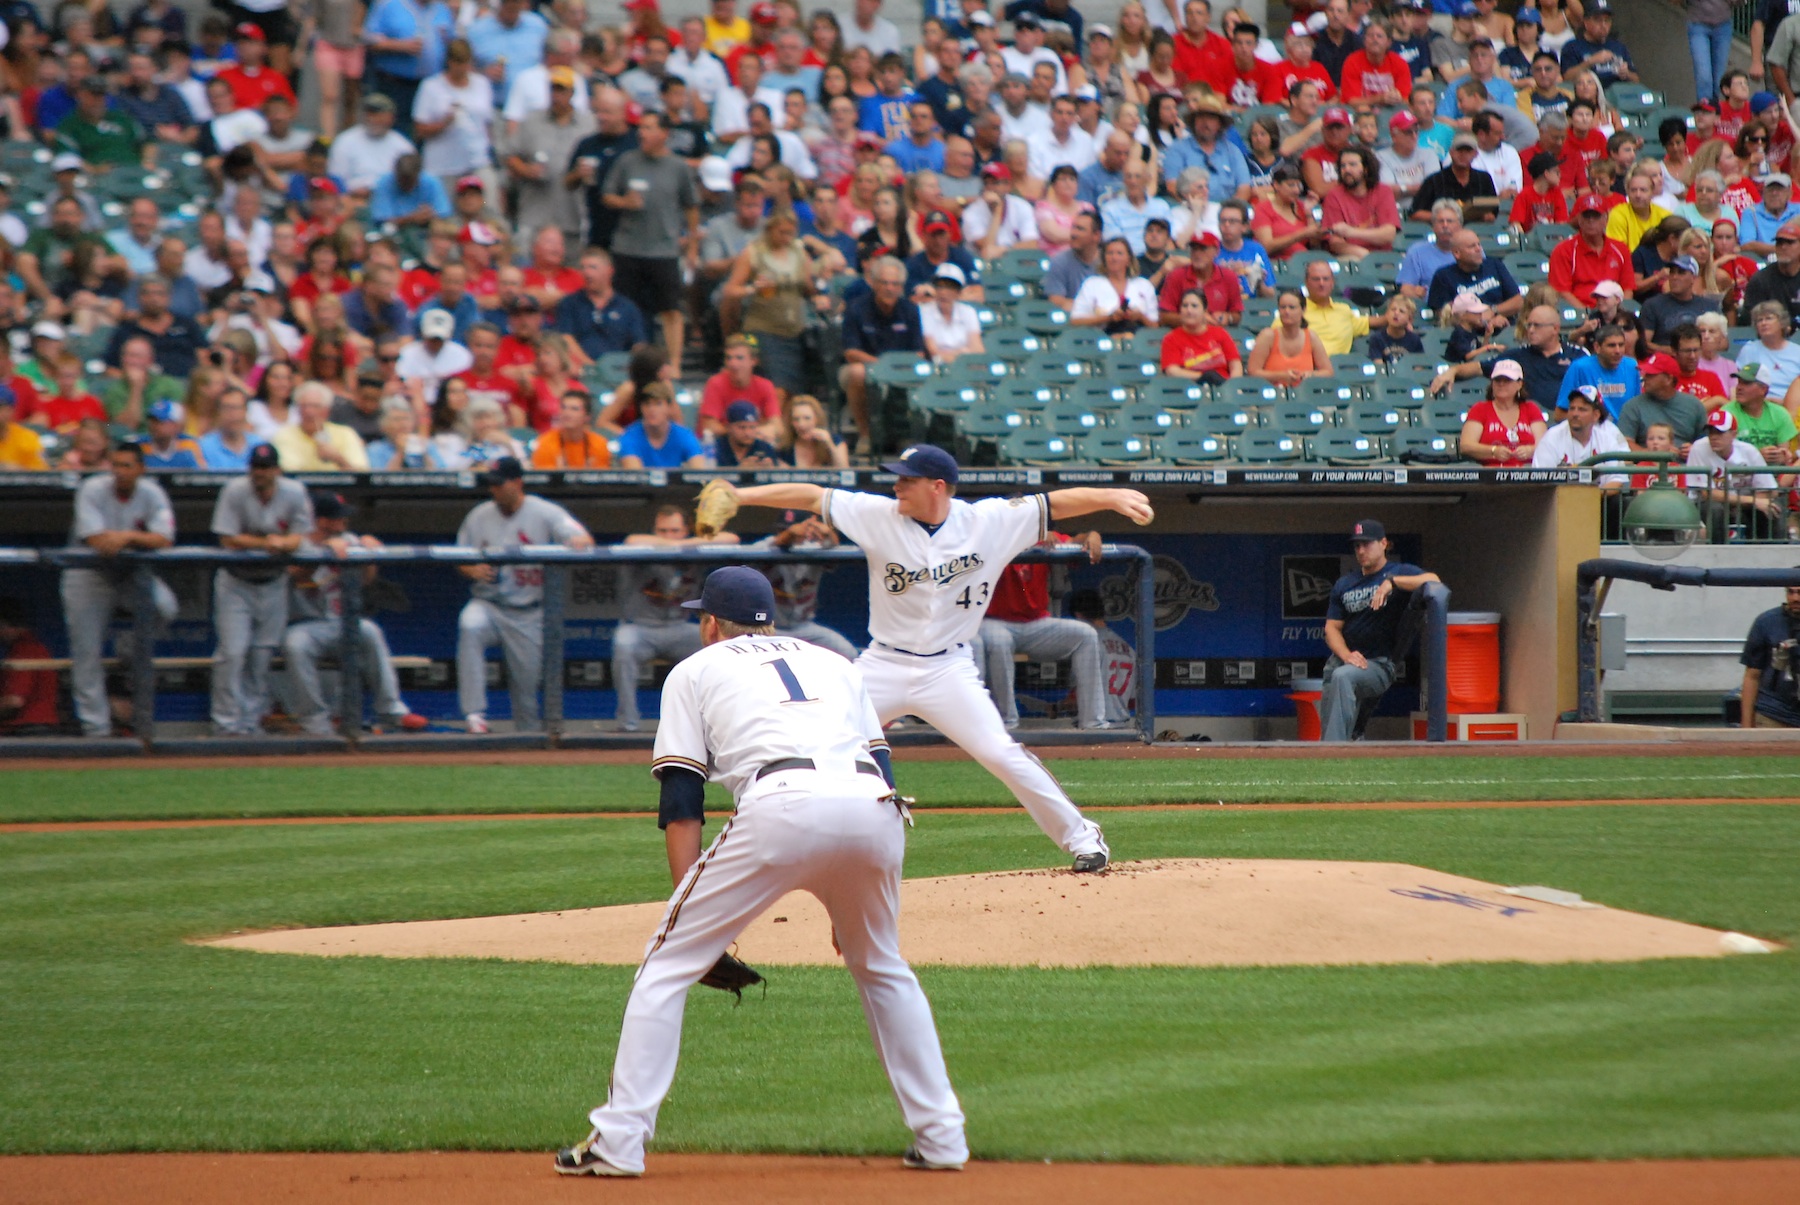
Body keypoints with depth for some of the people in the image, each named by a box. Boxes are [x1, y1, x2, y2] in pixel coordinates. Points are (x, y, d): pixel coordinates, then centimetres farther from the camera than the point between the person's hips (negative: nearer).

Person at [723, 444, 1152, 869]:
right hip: (883, 666, 2)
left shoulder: (990, 521, -8)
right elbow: (810, 497, -9)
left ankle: (1081, 837, 3)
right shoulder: (879, 516, -7)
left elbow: (1057, 503, -9)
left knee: (1001, 753, -11)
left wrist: (1112, 497, -24)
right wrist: (737, 496, -16)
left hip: (948, 670, -2)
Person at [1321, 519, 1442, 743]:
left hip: (1381, 664, -6)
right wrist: (1347, 655, -10)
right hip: (1341, 662, 6)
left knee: (1342, 676, -35)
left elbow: (1433, 581, -20)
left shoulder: (1401, 573, 1)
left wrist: (1391, 582, -28)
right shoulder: (1344, 584, 16)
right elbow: (1332, 627, 10)